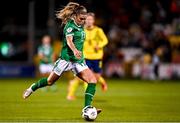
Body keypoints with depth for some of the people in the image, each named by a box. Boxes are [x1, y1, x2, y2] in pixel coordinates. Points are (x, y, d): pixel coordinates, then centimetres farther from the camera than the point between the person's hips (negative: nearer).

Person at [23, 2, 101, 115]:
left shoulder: (81, 26, 12)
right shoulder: (70, 25, -13)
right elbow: (69, 41, -31)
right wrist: (75, 50, -49)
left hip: (79, 60, 7)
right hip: (66, 58, -7)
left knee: (93, 80, -13)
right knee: (50, 81, 6)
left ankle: (87, 108, -17)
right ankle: (33, 88, 36)